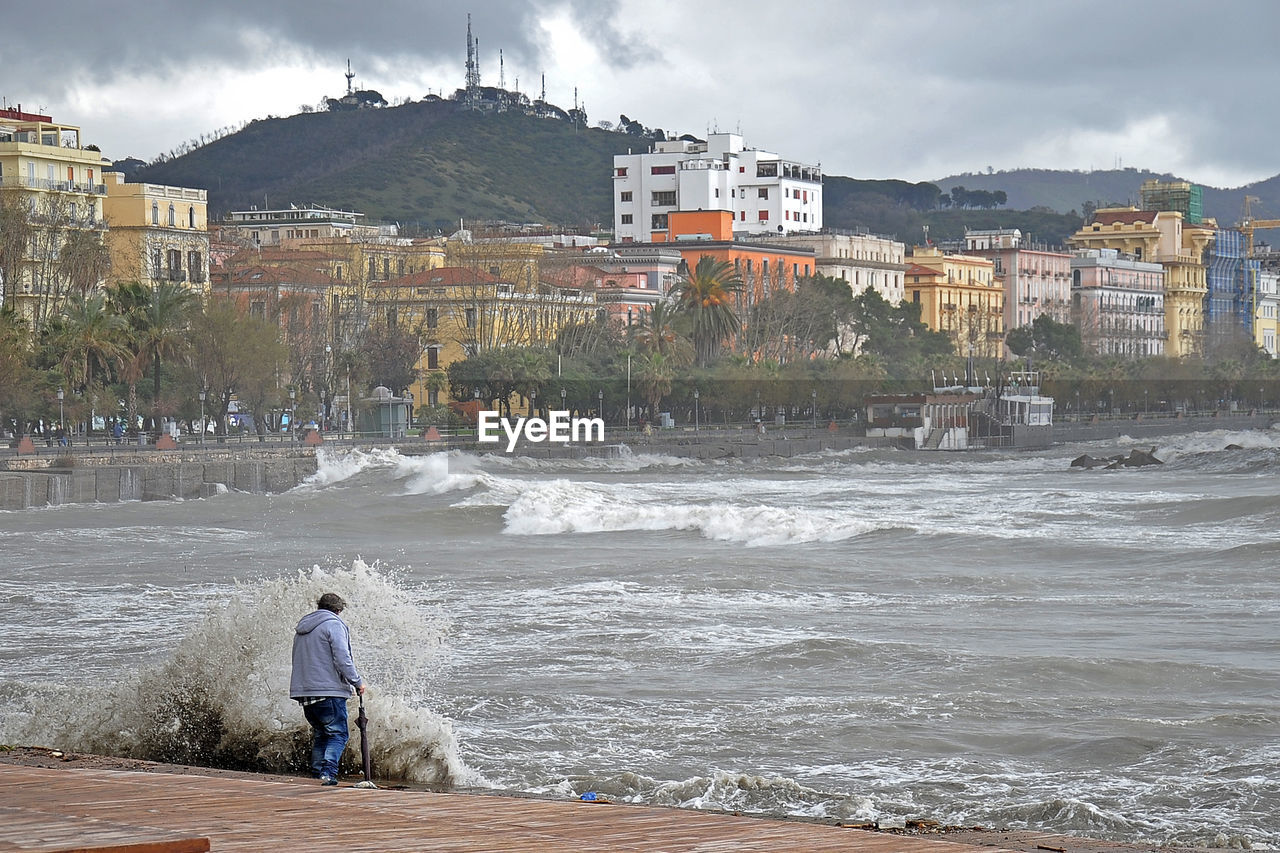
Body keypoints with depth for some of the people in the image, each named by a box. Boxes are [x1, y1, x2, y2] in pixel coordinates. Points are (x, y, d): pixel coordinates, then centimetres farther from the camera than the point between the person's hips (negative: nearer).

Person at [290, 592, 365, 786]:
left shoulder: (302, 628, 20)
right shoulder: (333, 625, -6)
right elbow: (342, 659, -14)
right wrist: (357, 682, -4)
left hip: (304, 692, 7)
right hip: (329, 691, -7)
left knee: (319, 734, 17)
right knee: (338, 734, -5)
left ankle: (318, 773, 14)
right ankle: (328, 772, -22)